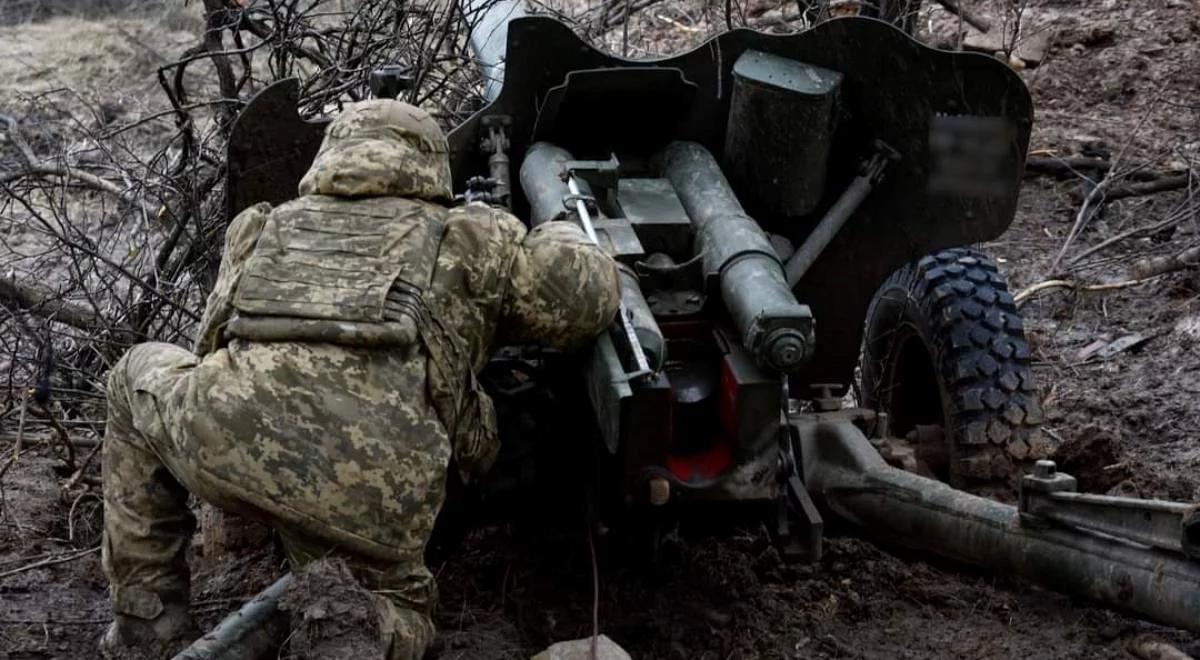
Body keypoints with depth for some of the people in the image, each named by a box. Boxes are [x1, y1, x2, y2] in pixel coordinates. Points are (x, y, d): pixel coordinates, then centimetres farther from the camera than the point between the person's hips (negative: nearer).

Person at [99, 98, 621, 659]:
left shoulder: (262, 229, 33)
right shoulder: (466, 238, 25)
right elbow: (588, 296, 20)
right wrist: (560, 237, 43)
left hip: (227, 435, 1)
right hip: (373, 482, -1)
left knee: (137, 379, 37)